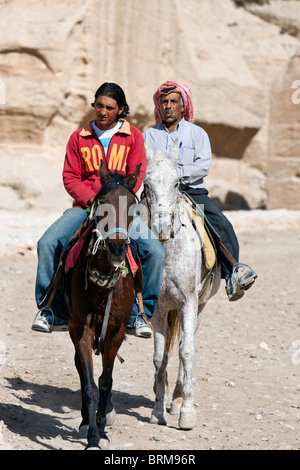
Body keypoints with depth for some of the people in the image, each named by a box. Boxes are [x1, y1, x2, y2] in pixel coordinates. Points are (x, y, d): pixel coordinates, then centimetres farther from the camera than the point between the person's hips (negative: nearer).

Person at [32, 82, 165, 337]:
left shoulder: (133, 136, 6)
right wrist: (93, 200, -11)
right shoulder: (79, 138, 9)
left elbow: (136, 176, -1)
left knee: (155, 251, -23)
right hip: (86, 206, 1)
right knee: (48, 243, -22)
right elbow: (70, 177, 6)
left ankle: (138, 314, -9)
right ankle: (53, 312, -10)